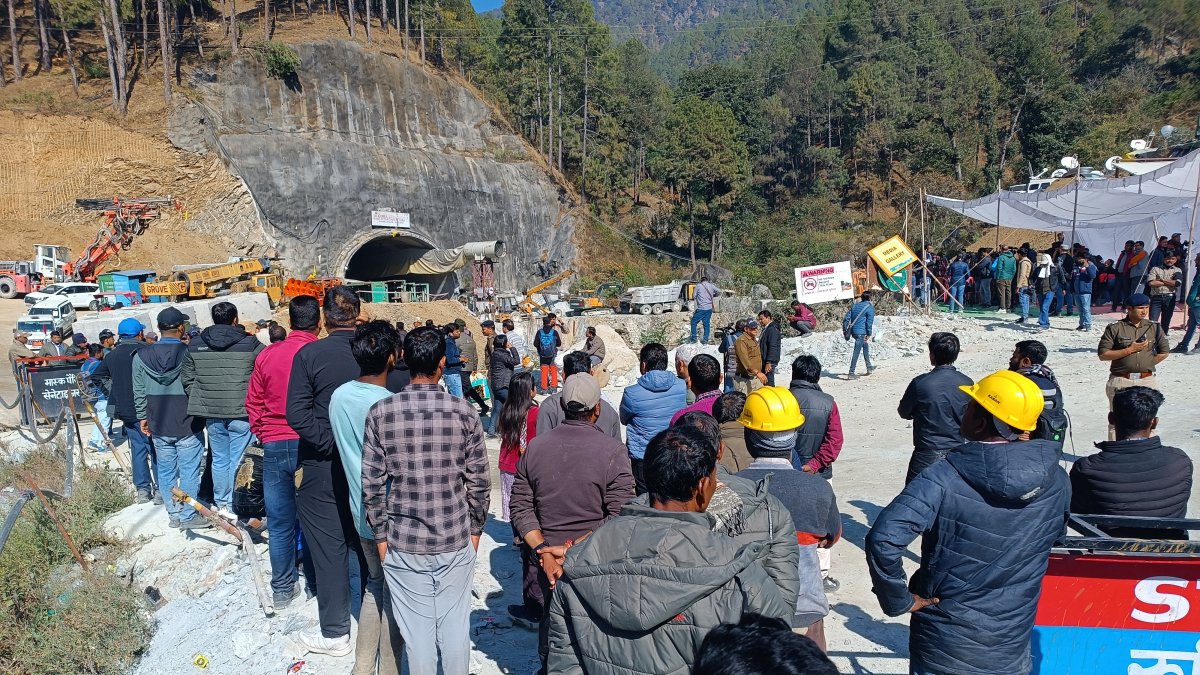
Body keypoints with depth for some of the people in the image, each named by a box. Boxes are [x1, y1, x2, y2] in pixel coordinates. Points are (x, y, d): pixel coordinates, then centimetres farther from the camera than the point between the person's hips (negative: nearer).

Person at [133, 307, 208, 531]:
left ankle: (174, 514, 21)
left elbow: (139, 392, 7)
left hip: (159, 426, 4)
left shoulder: (141, 356, 0)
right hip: (188, 424, -4)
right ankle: (188, 516, 8)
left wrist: (142, 417, 18)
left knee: (166, 471, 13)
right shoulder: (190, 353, -13)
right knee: (189, 471, 3)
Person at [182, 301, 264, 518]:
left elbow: (188, 381, 8)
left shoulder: (195, 347, 4)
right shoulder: (251, 344, -8)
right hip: (242, 413, -4)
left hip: (211, 414, 4)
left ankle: (221, 504, 25)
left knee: (219, 459, 16)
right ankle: (235, 506, 8)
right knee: (238, 460, 3)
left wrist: (201, 405, 15)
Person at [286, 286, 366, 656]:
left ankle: (334, 632, 18)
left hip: (324, 465, -3)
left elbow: (297, 414, -18)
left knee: (328, 547, 8)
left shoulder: (309, 354, -13)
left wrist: (330, 443, -13)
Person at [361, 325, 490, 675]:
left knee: (416, 628, 13)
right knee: (455, 624, 15)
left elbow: (372, 483, -5)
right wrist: (474, 528, 10)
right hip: (456, 540, 0)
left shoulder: (381, 413, -9)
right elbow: (479, 481, -5)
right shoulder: (464, 412, -10)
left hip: (403, 541, 0)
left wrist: (381, 534, 8)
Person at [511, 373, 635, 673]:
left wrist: (545, 551, -9)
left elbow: (521, 508, -5)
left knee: (551, 618, 22)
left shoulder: (536, 446, -4)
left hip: (548, 559, 4)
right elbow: (620, 517, -21)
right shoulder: (612, 450, -16)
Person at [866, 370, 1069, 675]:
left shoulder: (943, 479, -25)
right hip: (1013, 650, 4)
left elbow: (883, 539, -34)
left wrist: (898, 600, -18)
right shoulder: (1056, 481, -8)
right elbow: (1055, 536, 9)